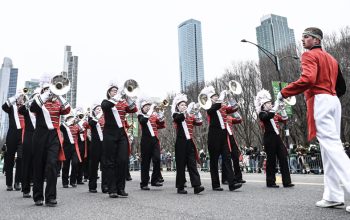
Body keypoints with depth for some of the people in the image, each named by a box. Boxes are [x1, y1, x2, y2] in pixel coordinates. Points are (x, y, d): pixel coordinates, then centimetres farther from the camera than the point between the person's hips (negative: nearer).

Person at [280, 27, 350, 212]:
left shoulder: (309, 55, -1)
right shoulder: (331, 58, 26)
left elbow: (308, 79, -19)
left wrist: (284, 92, -13)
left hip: (319, 101, -9)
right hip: (334, 100, 9)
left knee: (331, 145, -13)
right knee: (330, 146, 7)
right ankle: (333, 196, 9)